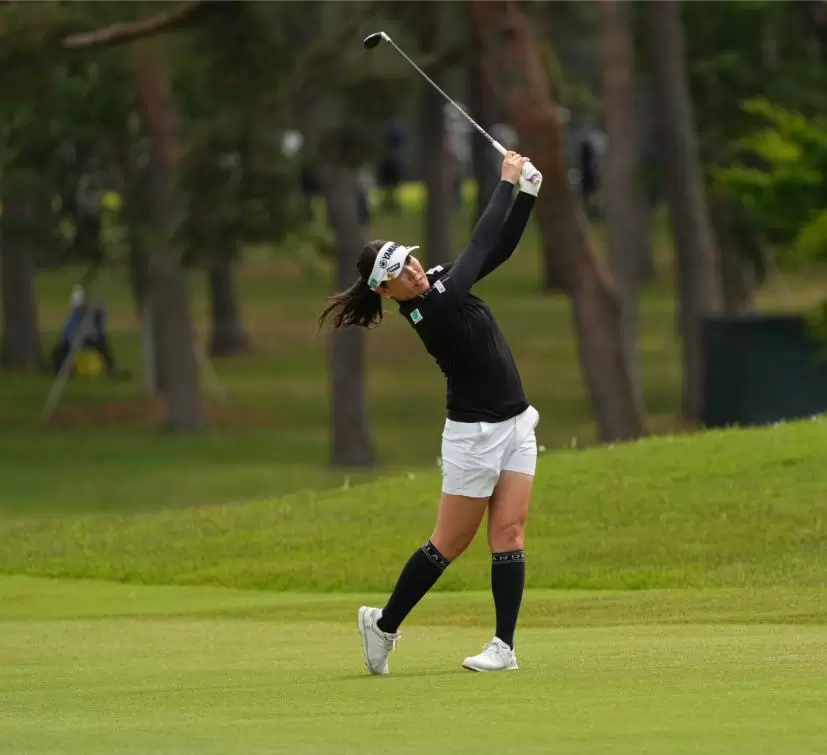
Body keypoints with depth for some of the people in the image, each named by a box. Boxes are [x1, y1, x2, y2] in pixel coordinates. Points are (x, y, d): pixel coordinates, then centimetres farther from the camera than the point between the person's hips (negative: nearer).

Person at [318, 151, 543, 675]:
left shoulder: (441, 282, 2)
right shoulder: (431, 310, -21)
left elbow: (500, 247, 6)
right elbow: (481, 244, -19)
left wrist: (527, 191, -6)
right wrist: (508, 182, -10)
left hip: (515, 424, 7)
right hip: (475, 434, -7)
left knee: (509, 532, 0)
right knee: (450, 544, 1)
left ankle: (505, 646, -1)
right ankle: (384, 625, 17)